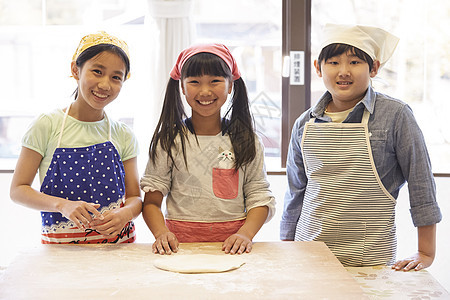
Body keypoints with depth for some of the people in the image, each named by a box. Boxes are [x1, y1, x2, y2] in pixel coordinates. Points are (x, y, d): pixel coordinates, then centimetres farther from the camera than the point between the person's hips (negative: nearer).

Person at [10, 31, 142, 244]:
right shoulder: (47, 125, -2)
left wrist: (124, 214, -16)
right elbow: (18, 190, -2)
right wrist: (62, 205, -19)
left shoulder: (123, 136, 5)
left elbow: (135, 198, 8)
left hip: (117, 243, 3)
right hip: (59, 248, -2)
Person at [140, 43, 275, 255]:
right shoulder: (168, 140, 5)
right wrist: (161, 233, -14)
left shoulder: (246, 142, 9)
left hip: (231, 245, 1)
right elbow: (151, 199, 4)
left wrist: (245, 233, -10)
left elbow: (260, 197, 7)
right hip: (181, 242, 0)